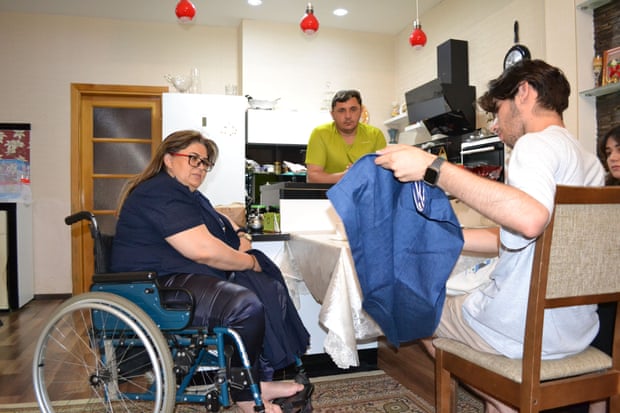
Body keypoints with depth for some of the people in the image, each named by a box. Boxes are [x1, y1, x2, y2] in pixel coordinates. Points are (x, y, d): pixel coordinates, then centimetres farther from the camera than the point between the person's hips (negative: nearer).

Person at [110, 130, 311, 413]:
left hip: (186, 278, 11)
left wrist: (238, 235, 4)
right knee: (245, 306, -30)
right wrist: (250, 261, -10)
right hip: (159, 287, -11)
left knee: (273, 290, 2)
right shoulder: (161, 193, -15)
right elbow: (203, 249, -25)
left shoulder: (187, 194, 19)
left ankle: (260, 380, 4)